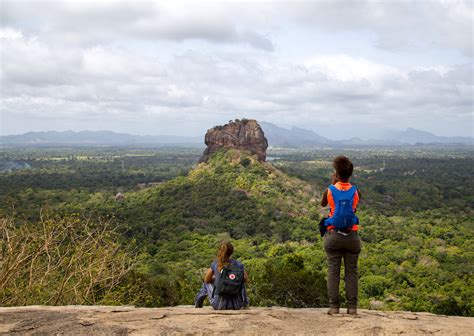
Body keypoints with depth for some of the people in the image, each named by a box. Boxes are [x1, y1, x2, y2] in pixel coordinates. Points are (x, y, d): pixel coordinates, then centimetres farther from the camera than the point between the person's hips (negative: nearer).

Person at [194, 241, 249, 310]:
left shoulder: (215, 264, -5)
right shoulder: (238, 264, -5)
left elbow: (207, 279, 9)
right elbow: (246, 280, 11)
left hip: (219, 305, 0)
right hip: (236, 305, 0)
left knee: (207, 283, 30)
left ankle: (198, 304, 44)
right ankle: (244, 304, 35)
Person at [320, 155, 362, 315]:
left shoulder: (330, 190, -5)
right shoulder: (356, 192, -2)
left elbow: (322, 204, 16)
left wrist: (333, 182, 18)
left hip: (333, 235, -1)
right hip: (351, 236, 1)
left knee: (333, 271, 4)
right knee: (351, 272, 7)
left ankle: (334, 306, 4)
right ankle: (352, 307, 7)